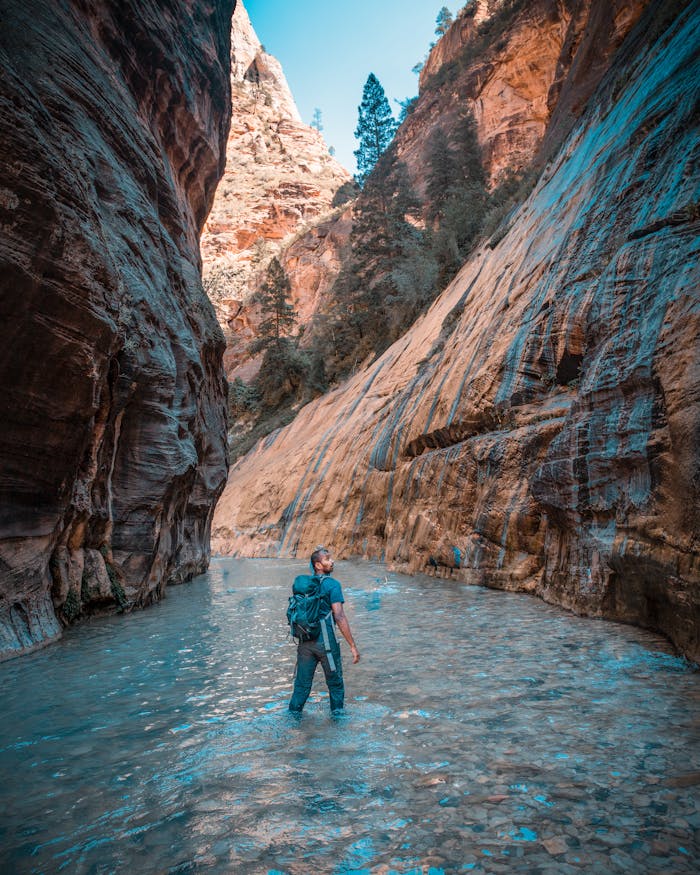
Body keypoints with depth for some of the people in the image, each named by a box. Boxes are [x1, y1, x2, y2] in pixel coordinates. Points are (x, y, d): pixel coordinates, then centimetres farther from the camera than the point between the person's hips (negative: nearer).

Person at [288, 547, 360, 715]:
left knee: (302, 684, 16)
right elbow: (339, 617, -18)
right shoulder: (332, 584, -12)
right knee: (335, 682, 16)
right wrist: (353, 646, -15)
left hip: (305, 642, 5)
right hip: (326, 642, -5)